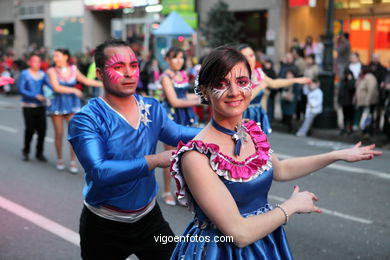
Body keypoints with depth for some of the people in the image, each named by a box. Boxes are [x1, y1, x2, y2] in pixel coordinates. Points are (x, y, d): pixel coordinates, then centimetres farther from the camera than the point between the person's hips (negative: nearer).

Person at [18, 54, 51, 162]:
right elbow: (21, 89, -8)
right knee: (30, 129, -4)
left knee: (42, 130, -1)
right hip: (28, 106, -3)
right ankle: (25, 151, 16)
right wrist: (36, 96, -18)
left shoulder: (42, 74, 8)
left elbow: (49, 85, -6)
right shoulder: (24, 74, -2)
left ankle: (39, 153, 13)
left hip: (41, 105, 3)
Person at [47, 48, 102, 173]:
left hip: (72, 104, 1)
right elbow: (56, 87, -16)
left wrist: (103, 83, 8)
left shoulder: (73, 69, 2)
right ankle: (59, 160, 21)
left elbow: (85, 80, 10)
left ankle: (73, 162, 2)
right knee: (58, 133, 4)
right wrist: (74, 90, -19)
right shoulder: (52, 71, -6)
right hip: (57, 104, -1)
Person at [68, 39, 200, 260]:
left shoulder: (152, 108, -2)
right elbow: (99, 172, -32)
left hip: (149, 216, 4)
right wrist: (155, 160, -36)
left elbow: (176, 134, 15)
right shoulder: (87, 119, -20)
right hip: (104, 225, -4)